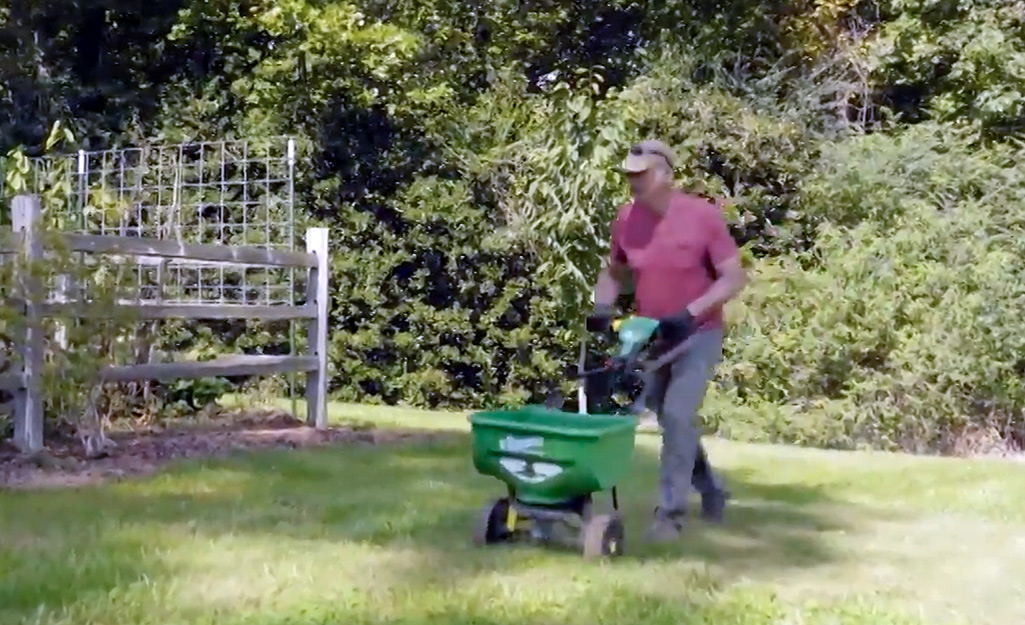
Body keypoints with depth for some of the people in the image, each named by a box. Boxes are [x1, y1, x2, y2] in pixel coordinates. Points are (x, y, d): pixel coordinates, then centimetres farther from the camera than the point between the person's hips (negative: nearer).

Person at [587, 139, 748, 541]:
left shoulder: (703, 216, -16)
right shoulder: (626, 218, -4)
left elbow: (734, 278, -15)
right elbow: (613, 272, 11)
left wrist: (690, 313, -26)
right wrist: (603, 307, -8)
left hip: (698, 335, -5)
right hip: (650, 335, 6)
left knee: (678, 415, -16)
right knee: (669, 418, 15)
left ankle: (671, 510, -4)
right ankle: (711, 490, 36)